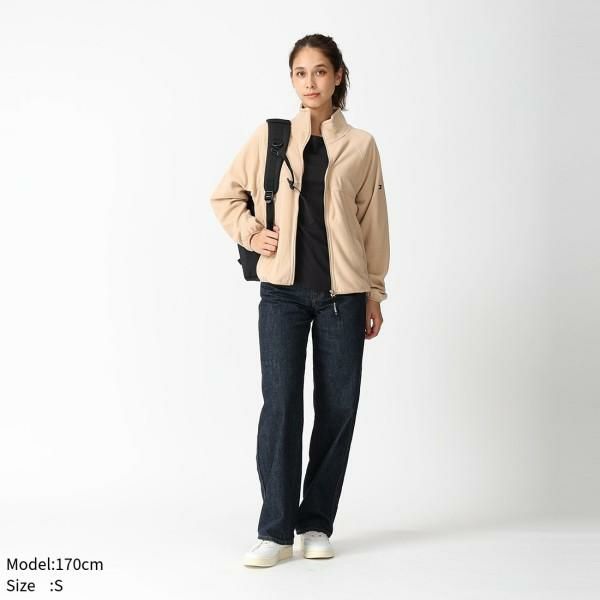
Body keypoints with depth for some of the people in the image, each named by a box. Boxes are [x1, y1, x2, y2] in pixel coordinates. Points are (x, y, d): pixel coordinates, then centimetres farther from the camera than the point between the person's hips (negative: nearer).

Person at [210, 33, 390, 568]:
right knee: (280, 404, -6)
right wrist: (250, 233, 0)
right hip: (283, 289, -1)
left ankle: (317, 524, 16)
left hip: (343, 293, 1)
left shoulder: (360, 145, 5)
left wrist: (374, 293, 7)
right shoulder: (269, 137, 5)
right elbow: (225, 194, 16)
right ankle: (276, 531, 2)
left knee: (338, 406, 3)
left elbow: (373, 223, 8)